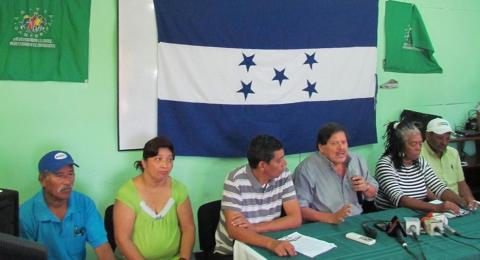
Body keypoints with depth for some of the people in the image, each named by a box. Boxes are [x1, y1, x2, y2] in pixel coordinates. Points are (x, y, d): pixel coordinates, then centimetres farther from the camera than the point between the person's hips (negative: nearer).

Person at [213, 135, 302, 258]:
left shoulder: (283, 175, -5)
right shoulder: (235, 180, -17)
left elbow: (295, 219, -7)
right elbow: (234, 230, -23)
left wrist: (255, 227, -18)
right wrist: (271, 243, -37)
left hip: (264, 248, 4)